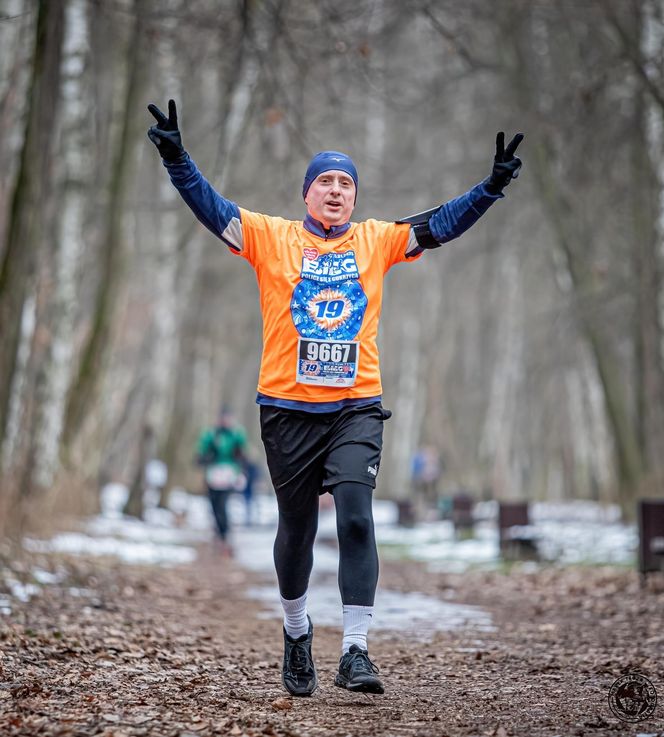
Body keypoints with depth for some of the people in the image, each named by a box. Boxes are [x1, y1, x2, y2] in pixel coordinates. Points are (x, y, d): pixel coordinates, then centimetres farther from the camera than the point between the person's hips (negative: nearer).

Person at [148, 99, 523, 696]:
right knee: (296, 527, 10)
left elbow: (440, 225, 7)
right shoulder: (271, 237, 4)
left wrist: (492, 186, -4)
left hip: (357, 406, 0)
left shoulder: (376, 240, 9)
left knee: (356, 515, -16)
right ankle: (297, 631, 34)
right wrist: (177, 158, -18)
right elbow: (213, 209, -4)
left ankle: (356, 651, -15)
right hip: (288, 407, 0)